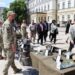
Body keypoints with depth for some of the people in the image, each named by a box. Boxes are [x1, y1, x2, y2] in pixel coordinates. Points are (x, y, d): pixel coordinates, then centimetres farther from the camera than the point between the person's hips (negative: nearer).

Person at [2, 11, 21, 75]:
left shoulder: (10, 24, 13)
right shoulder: (7, 24, -19)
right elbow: (7, 36, -24)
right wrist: (12, 45, -24)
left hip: (12, 44, 10)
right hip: (10, 45, -10)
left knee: (12, 58, 20)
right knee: (9, 60, -1)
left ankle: (15, 70, 34)